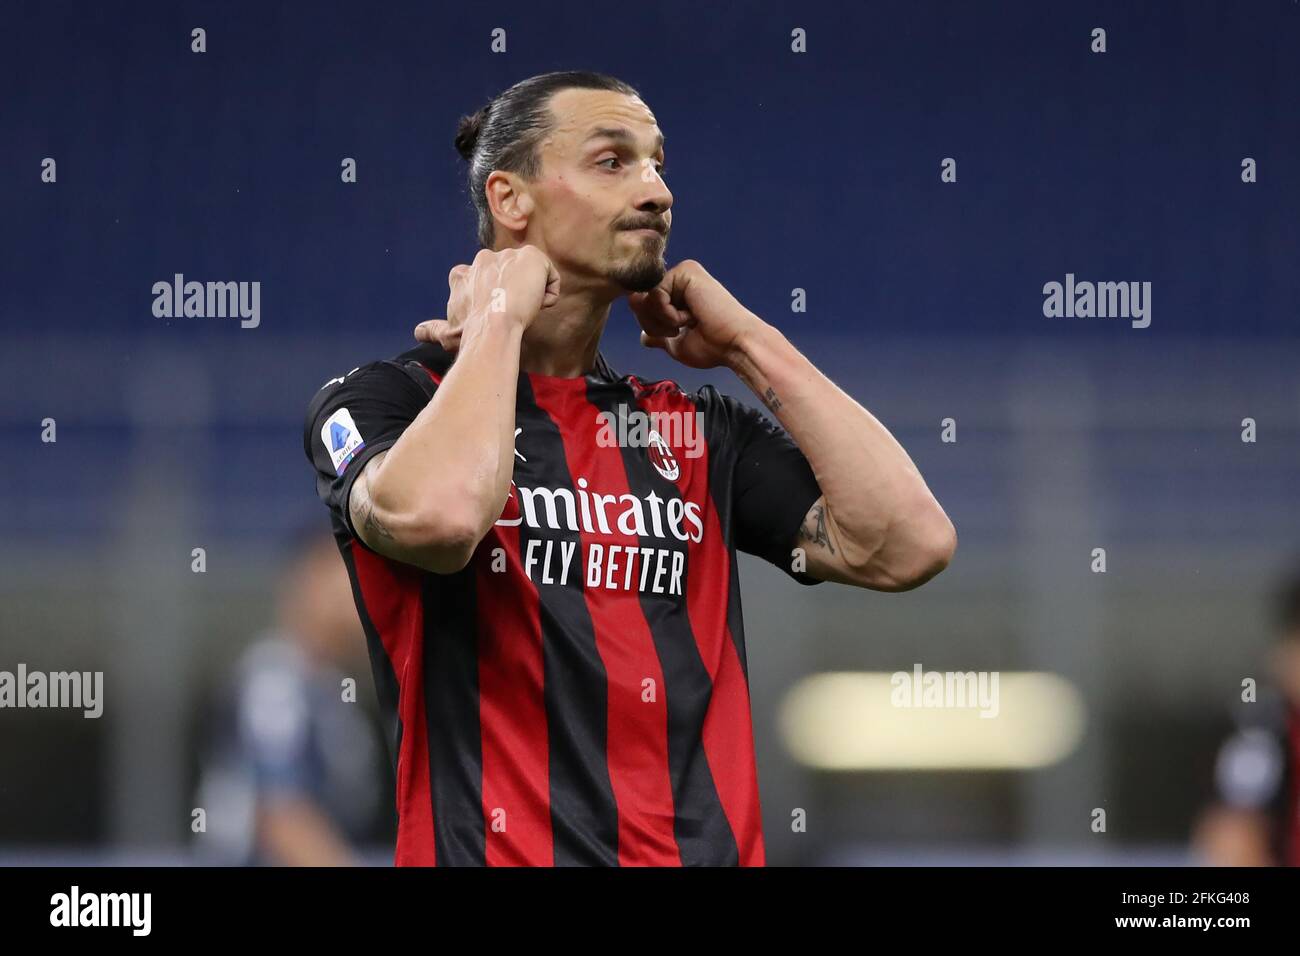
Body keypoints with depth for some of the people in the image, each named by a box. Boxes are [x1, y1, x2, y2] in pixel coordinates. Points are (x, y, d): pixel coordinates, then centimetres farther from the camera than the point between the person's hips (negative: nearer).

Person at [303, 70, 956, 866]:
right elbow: (437, 516, -20)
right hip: (503, 845, -3)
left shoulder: (698, 429, 15)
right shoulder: (381, 405, 2)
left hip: (708, 844, 3)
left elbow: (907, 544, 2)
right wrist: (497, 322, -5)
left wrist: (747, 343, 6)